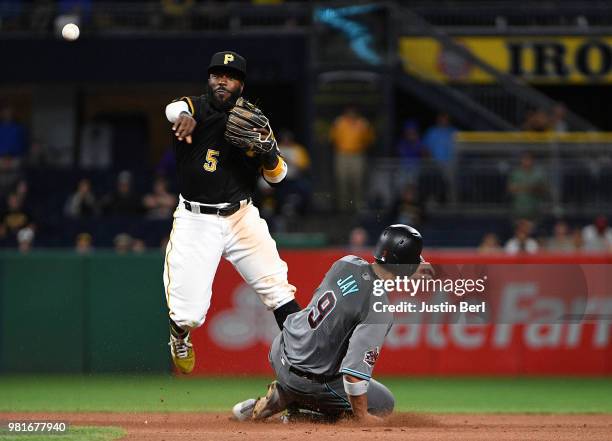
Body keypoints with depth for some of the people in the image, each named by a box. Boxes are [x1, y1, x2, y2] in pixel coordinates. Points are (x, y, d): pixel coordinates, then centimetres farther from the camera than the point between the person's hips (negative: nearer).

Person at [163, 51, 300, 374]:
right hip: (195, 222, -3)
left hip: (242, 217, 3)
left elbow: (276, 177, 8)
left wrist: (268, 150, -14)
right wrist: (183, 115, -54)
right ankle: (180, 336, 30)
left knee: (276, 286, -11)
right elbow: (175, 109, -29)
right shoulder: (196, 108, -4)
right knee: (189, 313, -6)